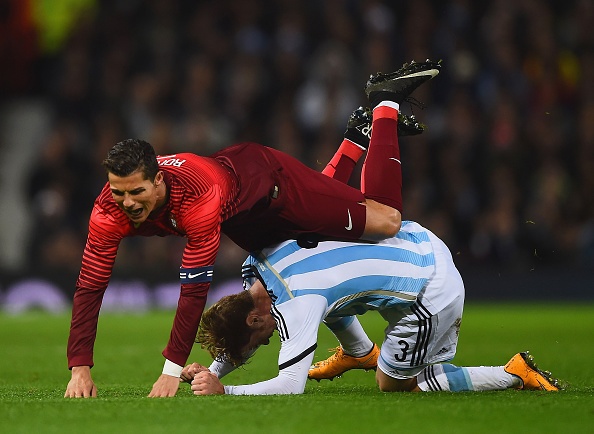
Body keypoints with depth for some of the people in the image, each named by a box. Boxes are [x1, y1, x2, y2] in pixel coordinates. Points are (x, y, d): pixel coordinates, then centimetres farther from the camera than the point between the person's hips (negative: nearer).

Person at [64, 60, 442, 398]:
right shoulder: (109, 211, -32)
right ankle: (356, 139, 43)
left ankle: (385, 105, 17)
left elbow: (195, 289, -43)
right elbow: (89, 287, -28)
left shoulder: (199, 199, -46)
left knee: (387, 222, 0)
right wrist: (80, 370, -36)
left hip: (267, 179, -6)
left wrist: (172, 371, -42)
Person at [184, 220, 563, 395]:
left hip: (434, 293, -9)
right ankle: (361, 352, 37)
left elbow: (291, 387, -27)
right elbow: (241, 334, 17)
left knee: (393, 384, 7)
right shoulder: (255, 265, 1)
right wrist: (213, 371, 2)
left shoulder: (296, 304, -25)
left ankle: (515, 374, 4)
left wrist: (223, 391, -25)